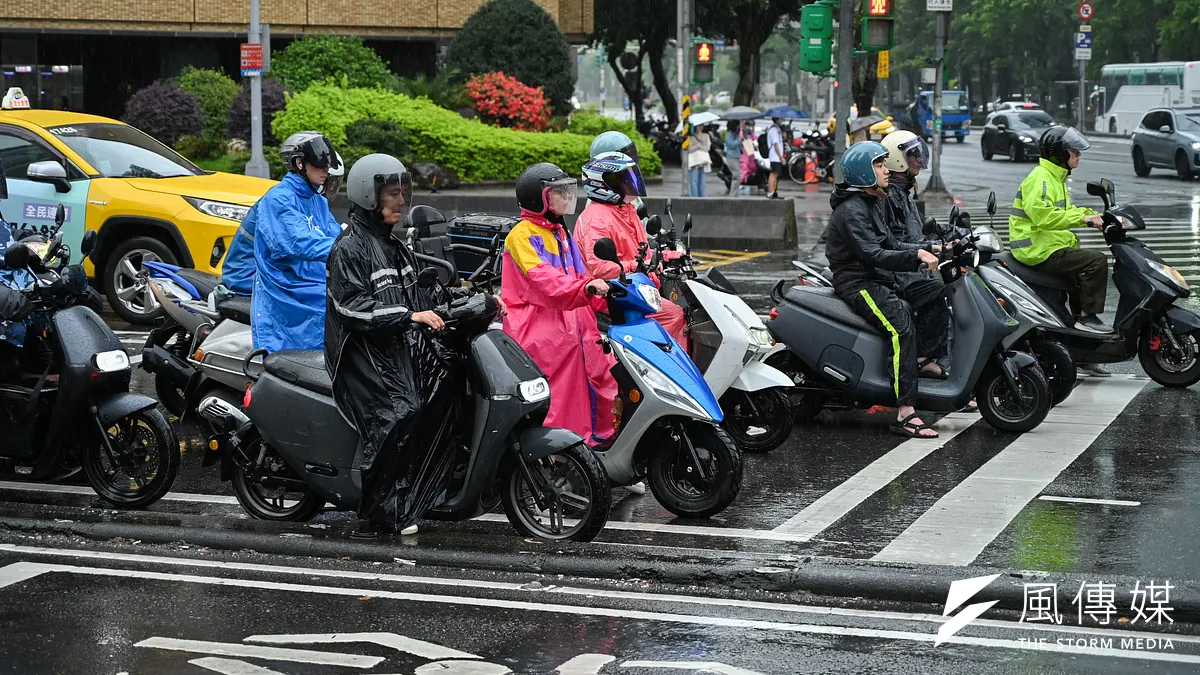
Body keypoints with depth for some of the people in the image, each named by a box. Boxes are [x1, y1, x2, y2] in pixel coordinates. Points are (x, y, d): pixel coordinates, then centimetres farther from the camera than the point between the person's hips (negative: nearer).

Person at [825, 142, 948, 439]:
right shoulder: (851, 210, -15)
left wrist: (930, 249, 5)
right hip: (857, 283, -10)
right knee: (902, 327, -29)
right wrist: (916, 256, -32)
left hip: (881, 279, 10)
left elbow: (891, 245, 18)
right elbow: (872, 254, -25)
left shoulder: (872, 204, 18)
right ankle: (905, 413, -34)